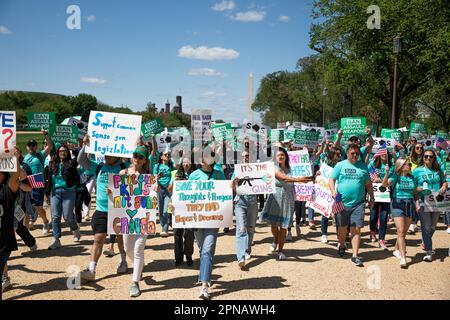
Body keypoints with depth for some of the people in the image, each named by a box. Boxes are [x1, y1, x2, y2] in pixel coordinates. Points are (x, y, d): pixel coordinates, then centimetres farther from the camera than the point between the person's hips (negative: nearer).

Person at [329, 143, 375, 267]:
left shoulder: (363, 166, 9)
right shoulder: (340, 165, 3)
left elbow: (368, 184, 15)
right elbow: (332, 179, 1)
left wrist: (372, 198, 14)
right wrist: (333, 191, -16)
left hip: (358, 203, 0)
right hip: (342, 202, 0)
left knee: (356, 229, -5)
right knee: (342, 227, 14)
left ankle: (355, 255, 1)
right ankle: (342, 246, 41)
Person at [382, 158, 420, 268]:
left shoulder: (412, 178, 10)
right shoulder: (395, 176, -4)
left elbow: (415, 193, 17)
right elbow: (385, 184, -21)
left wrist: (417, 203, 2)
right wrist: (387, 172, -35)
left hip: (410, 205, 5)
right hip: (398, 204, -5)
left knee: (403, 232, 11)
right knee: (401, 232, -10)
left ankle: (397, 250, 32)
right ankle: (403, 257, -11)